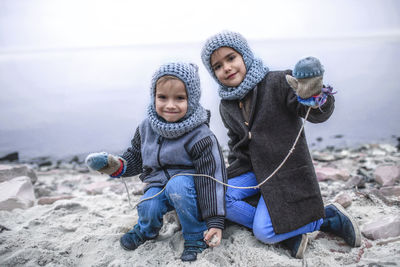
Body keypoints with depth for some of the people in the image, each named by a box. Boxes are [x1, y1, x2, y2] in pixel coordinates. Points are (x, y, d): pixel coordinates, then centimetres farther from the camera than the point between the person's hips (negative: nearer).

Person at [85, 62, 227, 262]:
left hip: (188, 186, -4)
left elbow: (210, 178, -22)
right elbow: (135, 157, 12)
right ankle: (146, 230, 15)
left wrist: (215, 220, -25)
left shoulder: (200, 136, -21)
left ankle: (196, 236, -12)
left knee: (177, 184, -36)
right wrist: (117, 166, -10)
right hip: (159, 183, 4)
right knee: (148, 209, -26)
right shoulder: (147, 127, -4)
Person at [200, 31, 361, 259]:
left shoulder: (277, 82, -13)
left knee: (264, 232, -17)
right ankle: (289, 234, -9)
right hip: (253, 172, 7)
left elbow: (318, 114, -24)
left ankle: (328, 216, 5)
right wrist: (234, 171, 8)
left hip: (287, 172, -6)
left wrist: (315, 98, -47)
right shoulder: (226, 106, 7)